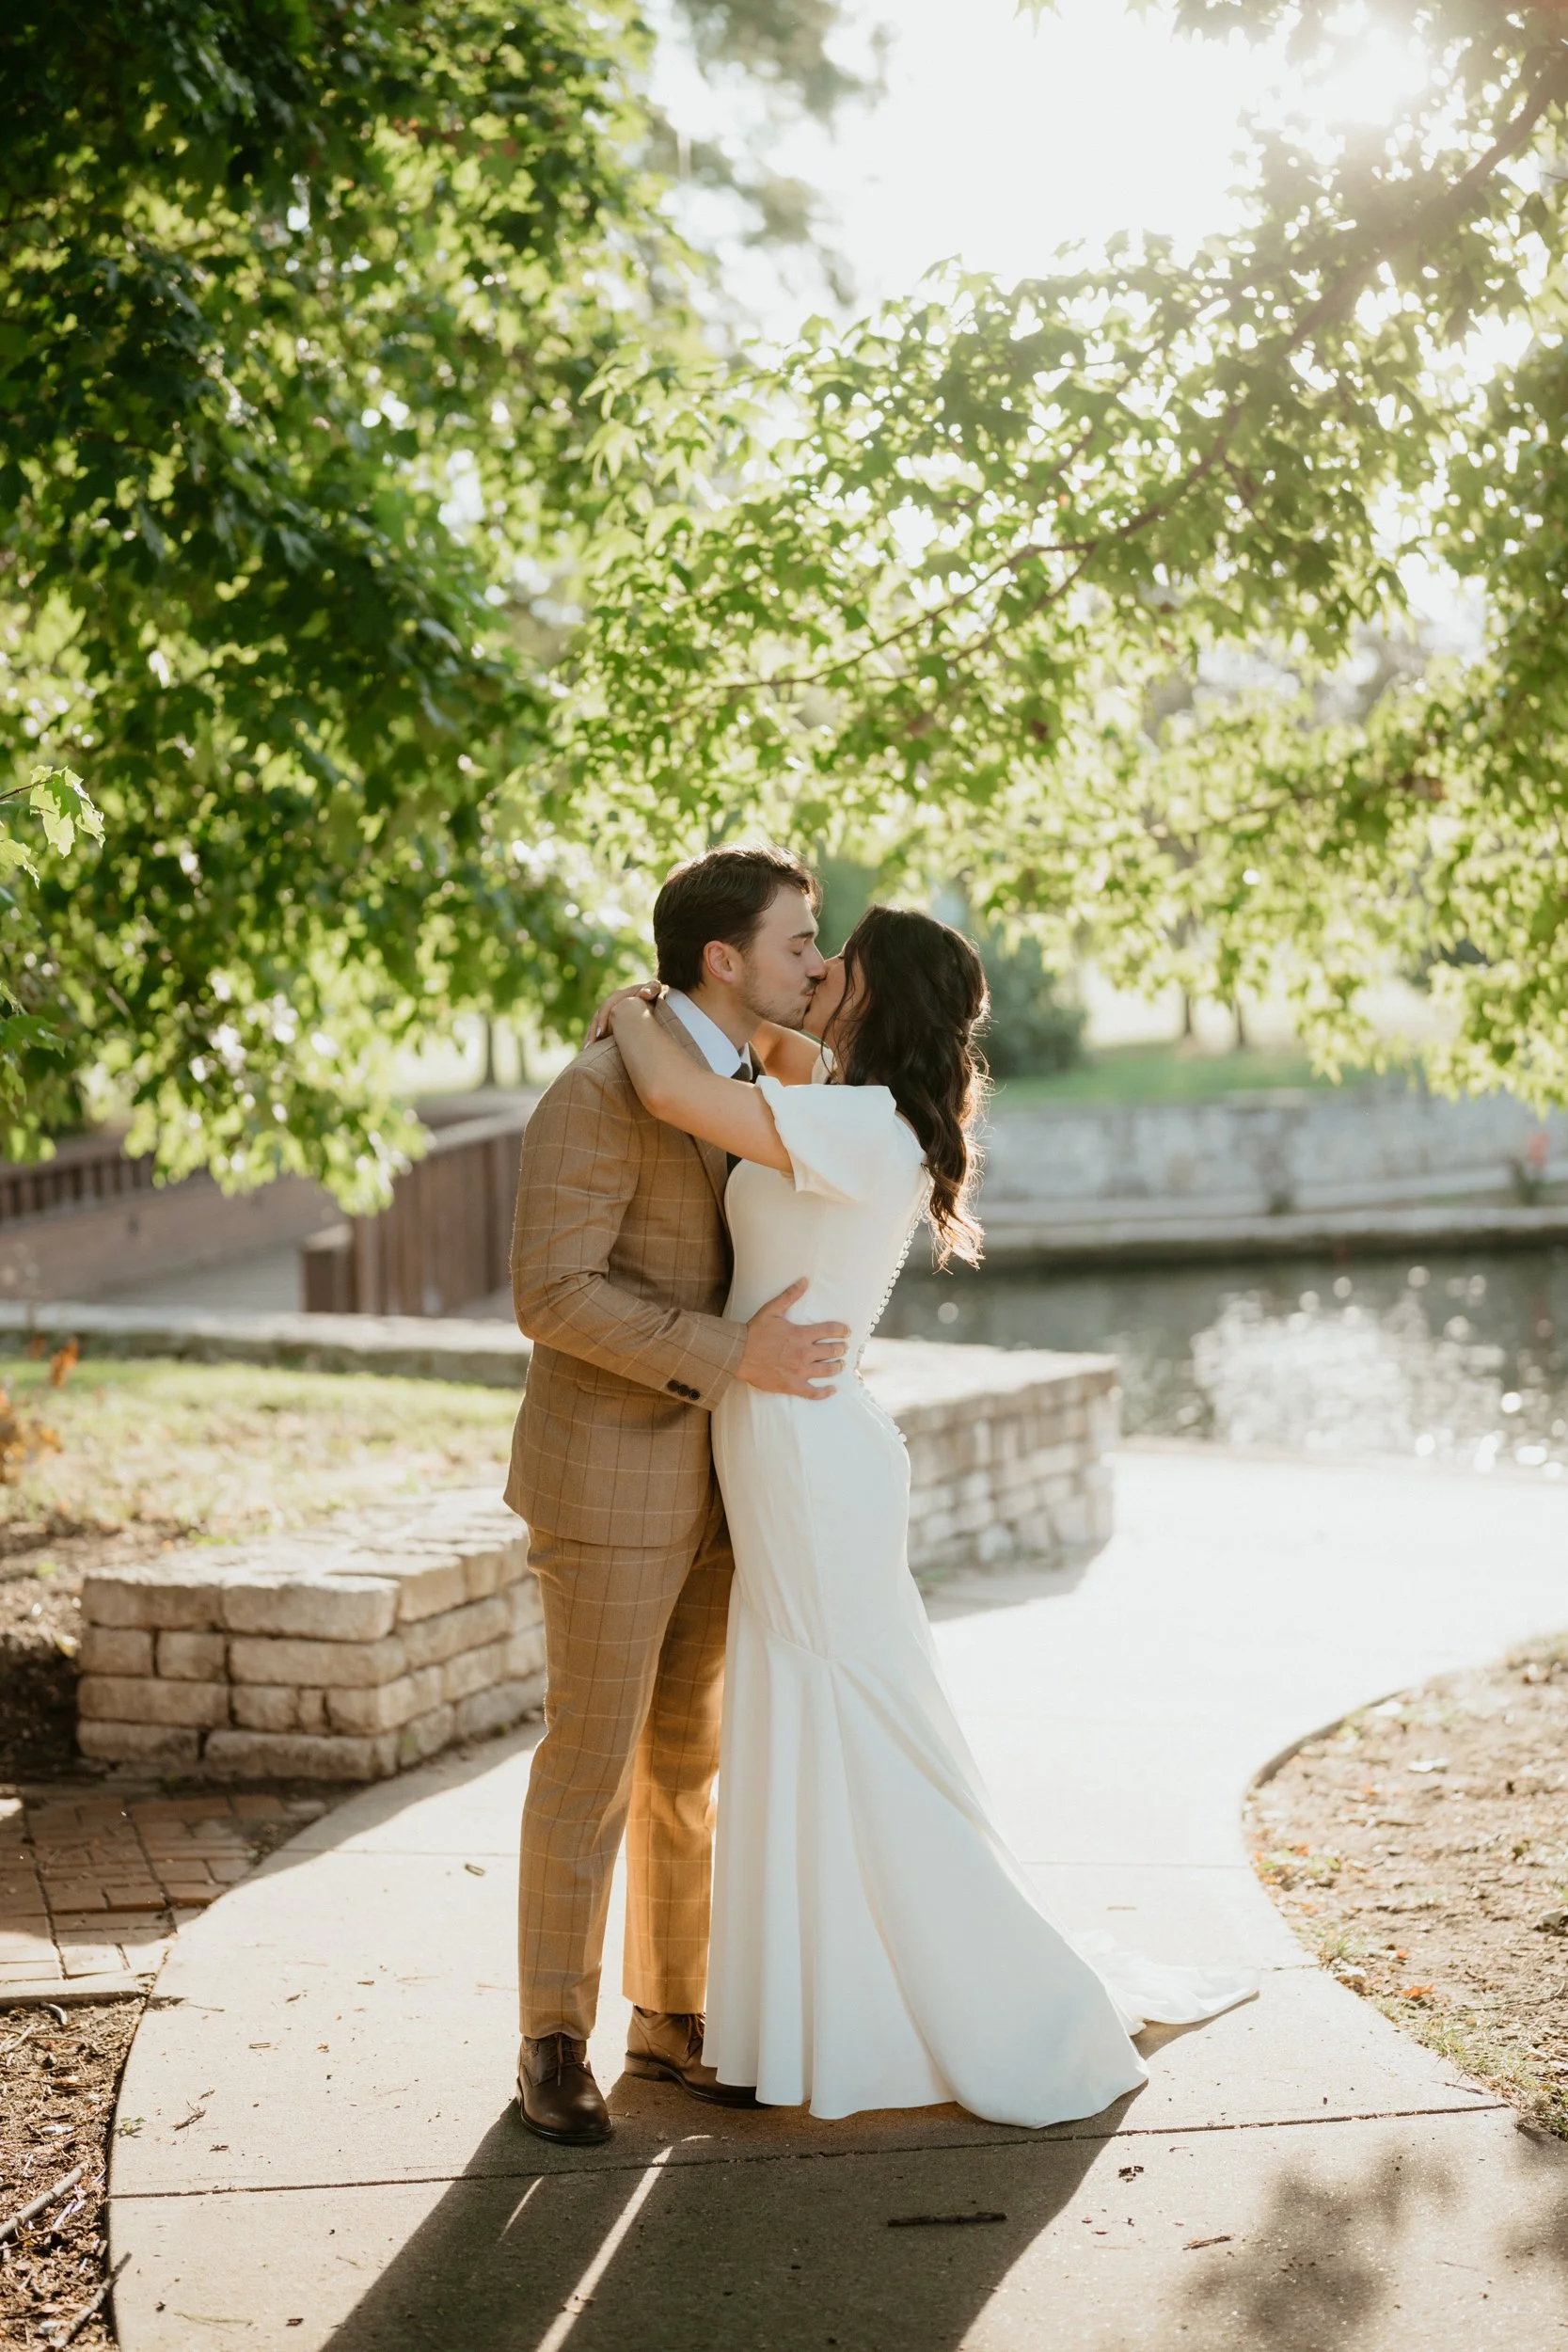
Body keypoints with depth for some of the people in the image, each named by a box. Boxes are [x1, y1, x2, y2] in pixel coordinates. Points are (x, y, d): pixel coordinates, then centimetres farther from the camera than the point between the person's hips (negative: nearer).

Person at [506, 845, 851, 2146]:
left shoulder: (729, 1076, 8)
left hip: (705, 1467, 8)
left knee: (687, 1751, 13)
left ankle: (672, 2013, 25)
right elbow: (551, 1294, -25)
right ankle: (557, 2042, 13)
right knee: (591, 1763, 0)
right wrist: (730, 1359, -28)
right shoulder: (600, 1094, -21)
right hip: (608, 1476, -8)